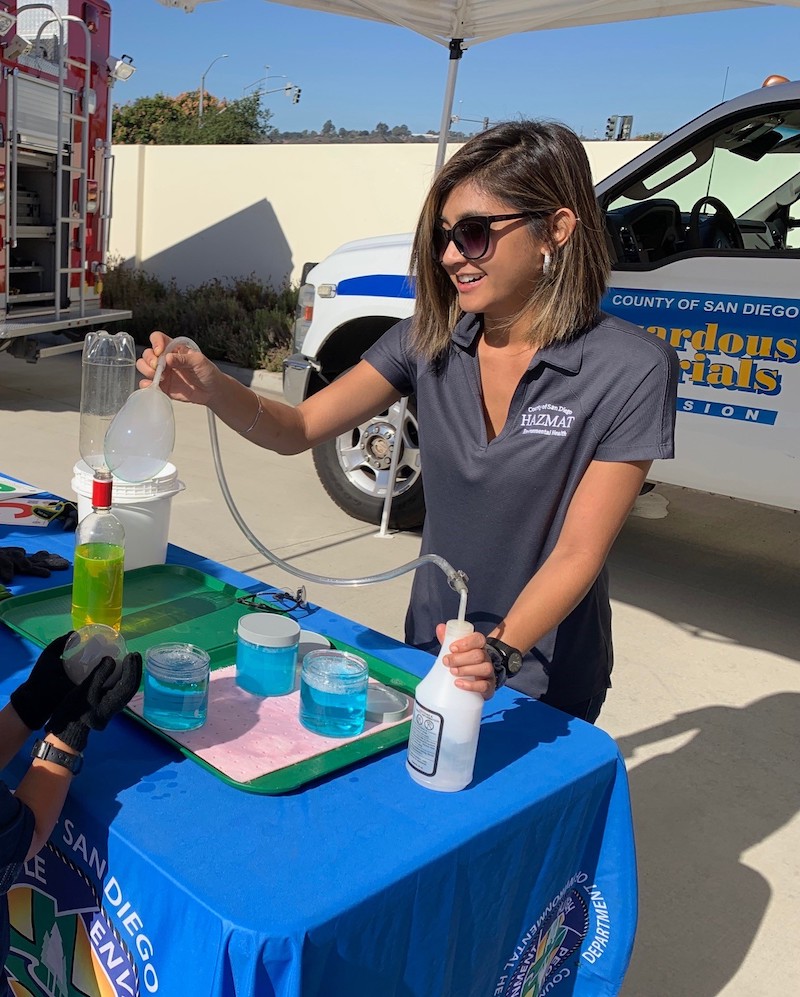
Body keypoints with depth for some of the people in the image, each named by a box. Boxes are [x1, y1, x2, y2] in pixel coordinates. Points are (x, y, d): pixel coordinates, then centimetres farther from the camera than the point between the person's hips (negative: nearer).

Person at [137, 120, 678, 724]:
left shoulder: (631, 371, -20)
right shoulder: (431, 340, -8)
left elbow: (579, 552, -20)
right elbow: (297, 430, -9)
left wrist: (501, 649, -34)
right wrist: (213, 389, -27)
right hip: (432, 651, 4)